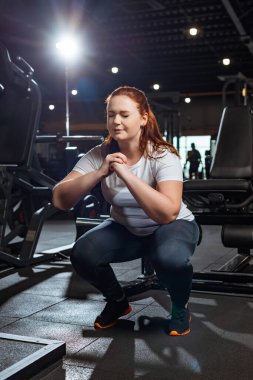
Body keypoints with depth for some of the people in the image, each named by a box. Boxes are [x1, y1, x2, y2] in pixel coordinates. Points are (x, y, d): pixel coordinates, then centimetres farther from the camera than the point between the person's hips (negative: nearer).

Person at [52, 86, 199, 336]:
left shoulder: (162, 156, -23)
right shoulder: (99, 154, -13)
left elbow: (168, 213, -38)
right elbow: (60, 200, -23)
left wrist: (125, 173, -40)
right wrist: (100, 173, -35)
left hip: (171, 226, -3)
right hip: (125, 229, 4)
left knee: (171, 257, -36)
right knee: (82, 254, -22)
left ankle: (180, 308, -1)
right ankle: (117, 301, 9)